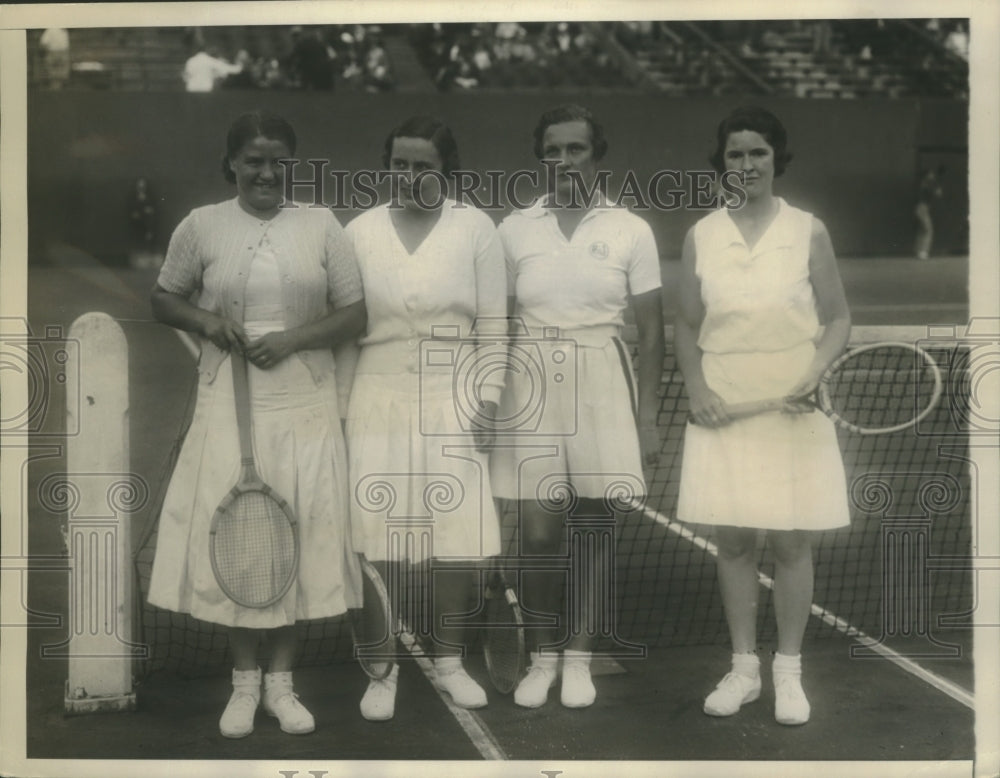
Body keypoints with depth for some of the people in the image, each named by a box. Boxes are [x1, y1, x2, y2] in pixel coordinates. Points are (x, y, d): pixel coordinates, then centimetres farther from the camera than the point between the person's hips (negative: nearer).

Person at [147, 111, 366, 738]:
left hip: (305, 403, 0)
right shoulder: (202, 226, 4)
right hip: (230, 403, 0)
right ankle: (245, 682, 17)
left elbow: (355, 315, 3)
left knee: (300, 534, 3)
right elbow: (164, 300, 13)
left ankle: (282, 681, 18)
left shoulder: (321, 225, 4)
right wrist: (208, 321, -7)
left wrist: (293, 338, -13)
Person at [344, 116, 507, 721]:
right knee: (380, 536, -2)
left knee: (459, 533, 1)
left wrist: (488, 398, -3)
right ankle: (383, 670, 11)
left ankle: (450, 662, 19)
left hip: (453, 400, 0)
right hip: (380, 400, 1)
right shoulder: (362, 231, 5)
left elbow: (492, 323, 2)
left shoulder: (475, 228, 1)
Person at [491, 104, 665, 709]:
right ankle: (543, 657, 16)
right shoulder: (515, 230, 5)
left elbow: (652, 331, 4)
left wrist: (648, 418, 0)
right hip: (532, 385, 0)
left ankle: (579, 659, 19)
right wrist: (487, 407, 2)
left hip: (602, 386, 0)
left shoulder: (631, 231, 2)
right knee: (539, 533, -2)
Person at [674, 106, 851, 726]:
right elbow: (687, 326, 10)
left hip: (793, 412, -2)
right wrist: (697, 388, -5)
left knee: (792, 542, 3)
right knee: (733, 542, 7)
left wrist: (816, 370, -14)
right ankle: (744, 668, 20)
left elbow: (838, 319, 3)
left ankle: (789, 673, 17)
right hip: (723, 412, 2)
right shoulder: (701, 236, 4)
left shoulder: (808, 232, 0)